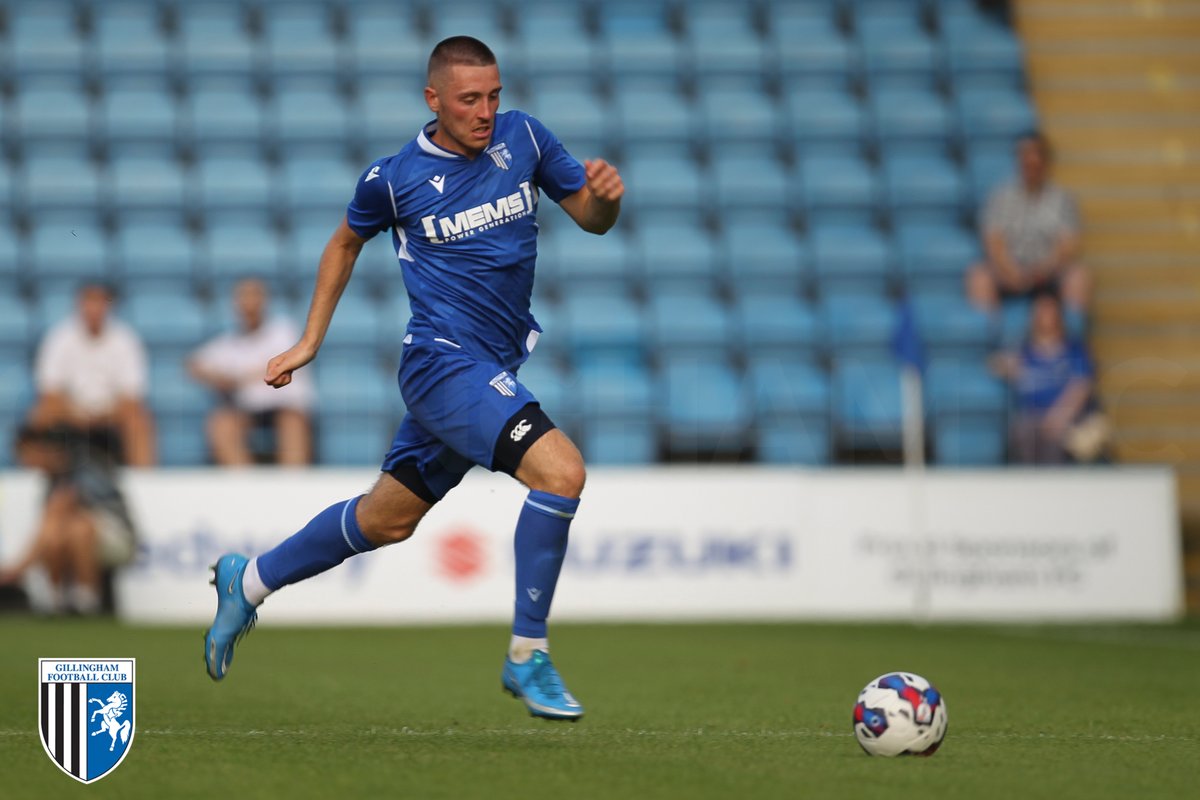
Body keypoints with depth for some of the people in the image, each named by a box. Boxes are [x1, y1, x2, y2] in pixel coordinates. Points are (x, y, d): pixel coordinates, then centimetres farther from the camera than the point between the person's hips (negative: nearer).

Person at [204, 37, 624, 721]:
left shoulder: (522, 137, 3)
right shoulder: (392, 178, -6)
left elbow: (592, 218, 11)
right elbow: (347, 241, 13)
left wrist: (606, 194, -13)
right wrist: (310, 343, 14)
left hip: (491, 369, 6)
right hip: (444, 360, -6)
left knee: (386, 520, 18)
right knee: (561, 470, -24)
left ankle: (249, 581, 39)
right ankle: (527, 657, -14)